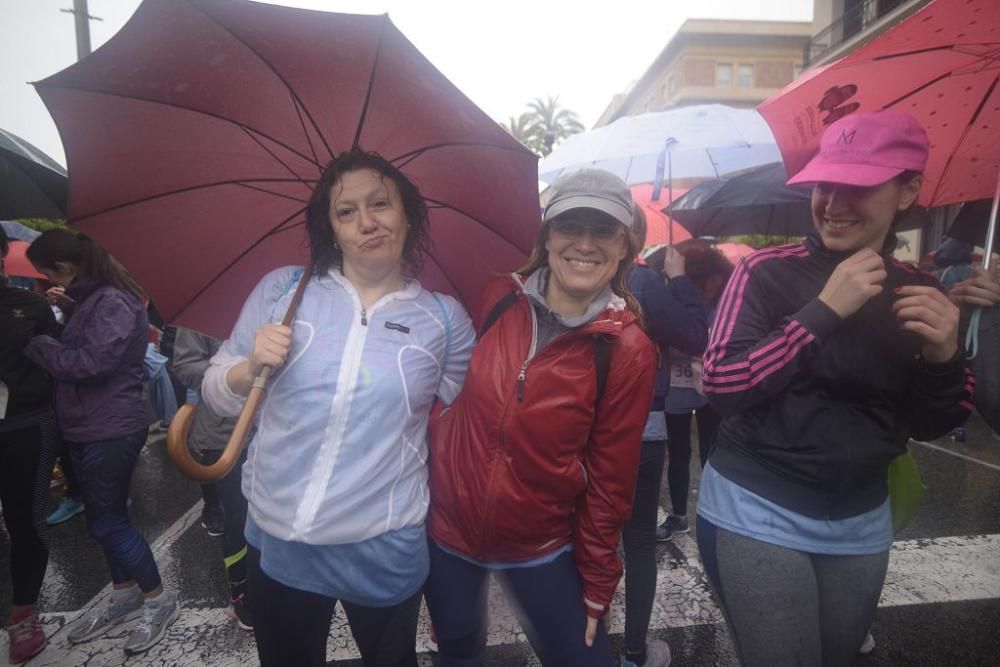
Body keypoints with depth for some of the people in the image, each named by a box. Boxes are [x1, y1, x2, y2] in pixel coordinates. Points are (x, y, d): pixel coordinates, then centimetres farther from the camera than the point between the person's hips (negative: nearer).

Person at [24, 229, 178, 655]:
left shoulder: (112, 303, -18)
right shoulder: (90, 301, 13)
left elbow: (89, 363, -25)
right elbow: (72, 352, 18)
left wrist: (35, 344, -12)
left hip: (111, 431, -10)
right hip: (88, 429, 10)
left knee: (107, 521, -2)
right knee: (104, 517, 17)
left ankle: (159, 601, 13)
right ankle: (124, 597, 32)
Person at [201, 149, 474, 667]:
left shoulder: (446, 319, -6)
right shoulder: (281, 289, -3)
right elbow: (216, 395, 3)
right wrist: (252, 368, -16)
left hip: (385, 550, -1)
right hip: (276, 541, 2)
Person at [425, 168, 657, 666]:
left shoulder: (628, 350, -16)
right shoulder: (499, 298, -9)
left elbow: (610, 479, -10)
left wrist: (597, 585, -3)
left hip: (539, 548, -2)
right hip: (446, 522, 3)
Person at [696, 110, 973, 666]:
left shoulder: (918, 290, 2)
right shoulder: (768, 272, -12)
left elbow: (927, 426, 5)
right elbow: (721, 385, -21)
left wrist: (943, 358, -15)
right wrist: (824, 310, -25)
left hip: (861, 522, 5)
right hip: (757, 511, -5)